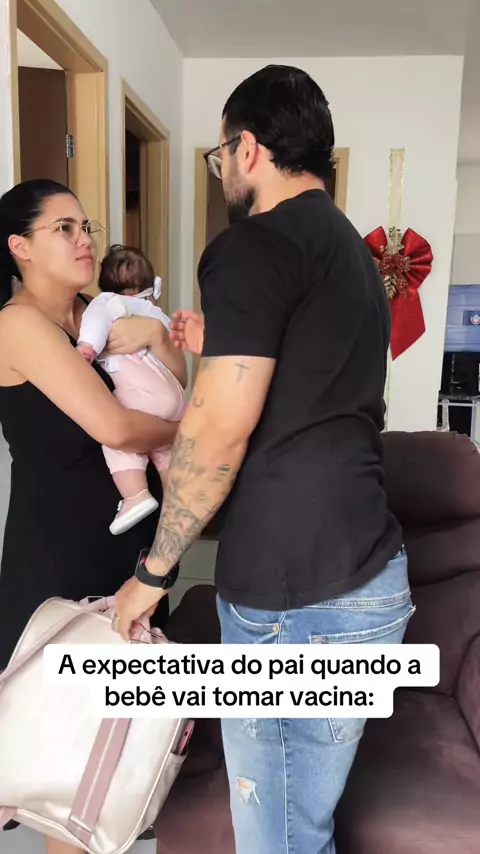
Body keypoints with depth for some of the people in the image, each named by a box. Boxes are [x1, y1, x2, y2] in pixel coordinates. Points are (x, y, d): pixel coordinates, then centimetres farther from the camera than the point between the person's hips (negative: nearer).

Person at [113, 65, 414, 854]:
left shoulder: (254, 244, -12)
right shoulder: (352, 248, 16)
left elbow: (220, 432, -19)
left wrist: (153, 571, -7)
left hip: (295, 598, -8)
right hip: (372, 576, 9)